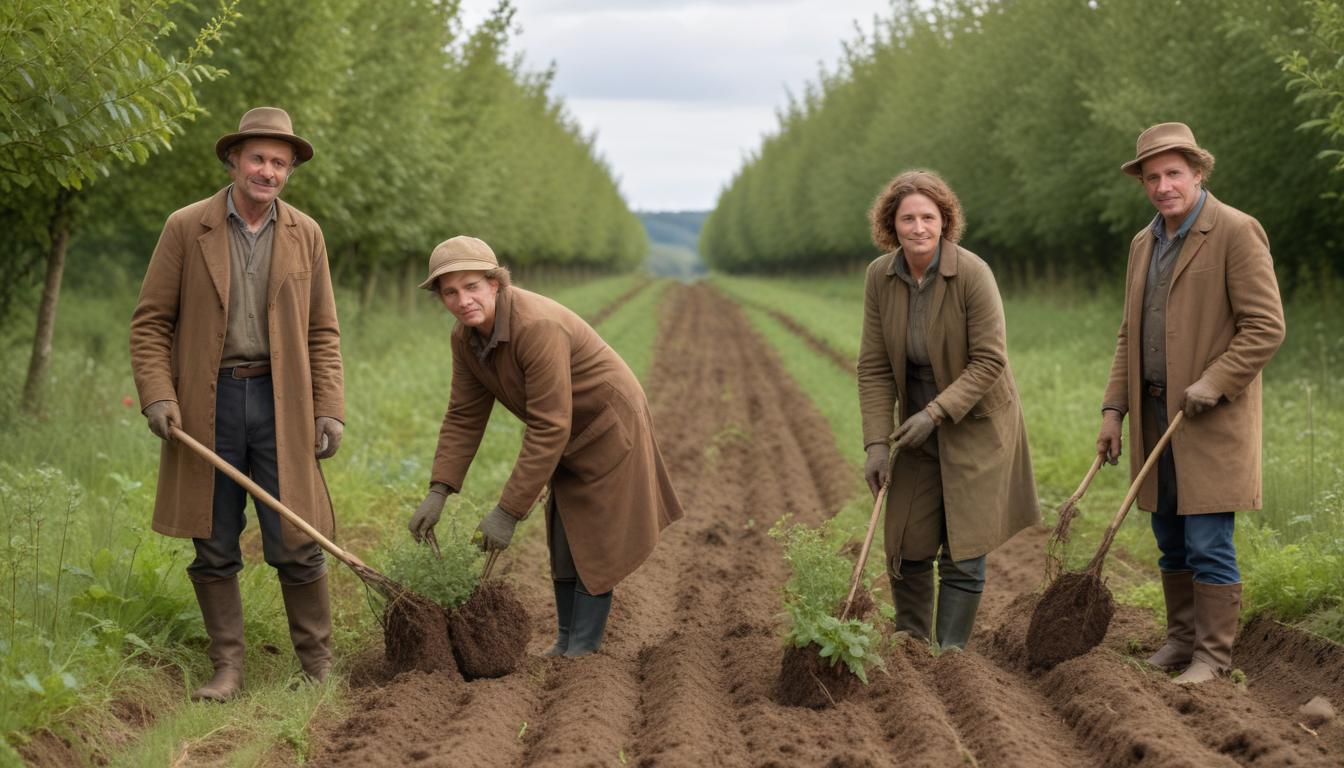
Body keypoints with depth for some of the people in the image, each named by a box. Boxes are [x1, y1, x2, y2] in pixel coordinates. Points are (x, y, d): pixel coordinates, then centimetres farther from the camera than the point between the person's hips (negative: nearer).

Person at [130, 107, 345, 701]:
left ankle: (319, 667, 12)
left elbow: (322, 333, 10)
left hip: (280, 403, 1)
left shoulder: (305, 235, 8)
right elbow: (150, 321, 3)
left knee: (296, 546, -2)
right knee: (214, 551, 5)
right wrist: (156, 396, -9)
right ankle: (227, 668, 16)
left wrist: (330, 408, 0)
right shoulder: (186, 228, 2)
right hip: (207, 402, 0)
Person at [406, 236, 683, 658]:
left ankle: (581, 652, 6)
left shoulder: (538, 327, -34)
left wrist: (508, 512, -32)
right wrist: (438, 492, -13)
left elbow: (550, 428, -34)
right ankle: (565, 642, 30)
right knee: (563, 543, 17)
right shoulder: (465, 337, -9)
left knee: (593, 546, -3)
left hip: (607, 429, -8)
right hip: (571, 438, 8)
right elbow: (464, 417, -2)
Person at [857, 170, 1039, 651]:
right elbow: (874, 367, -4)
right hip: (919, 430, 4)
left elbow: (989, 360, -18)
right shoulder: (880, 277, -7)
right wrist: (876, 442, -11)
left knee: (962, 552, -4)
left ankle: (950, 653, 7)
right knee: (906, 547, 7)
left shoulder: (972, 273, -20)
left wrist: (936, 413, -24)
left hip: (976, 426, -4)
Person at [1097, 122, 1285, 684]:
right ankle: (1181, 638, 23)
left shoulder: (1236, 232, -8)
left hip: (1211, 418, -7)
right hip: (1156, 416, 7)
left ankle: (1213, 656, 2)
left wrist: (1213, 383, -19)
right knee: (1170, 543, 12)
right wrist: (1113, 410, 10)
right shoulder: (1144, 244, 15)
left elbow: (1265, 327, -12)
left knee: (1208, 544, -7)